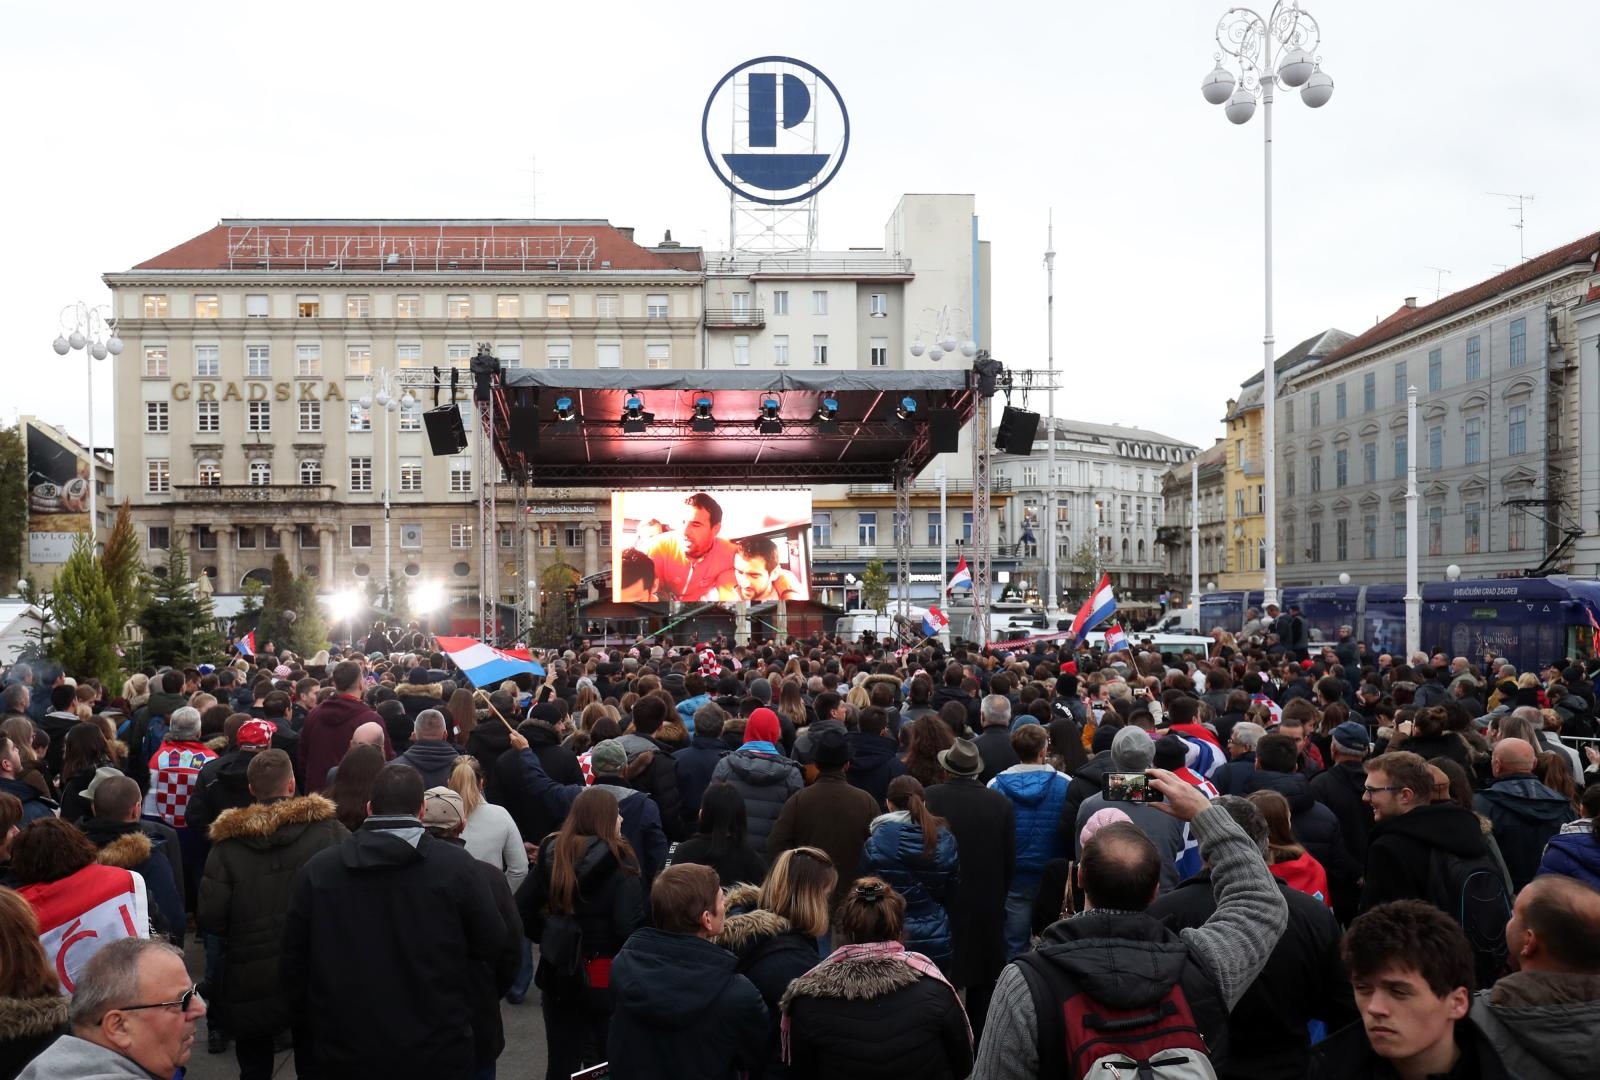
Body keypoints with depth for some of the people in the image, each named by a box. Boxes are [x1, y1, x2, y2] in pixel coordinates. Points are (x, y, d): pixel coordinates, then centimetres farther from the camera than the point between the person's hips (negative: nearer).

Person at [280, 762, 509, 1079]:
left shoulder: (317, 869, -5)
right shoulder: (454, 865, -12)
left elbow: (292, 957, 3)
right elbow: (493, 945, -5)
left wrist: (307, 1021, 17)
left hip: (345, 1051, 2)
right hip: (436, 1051, -2)